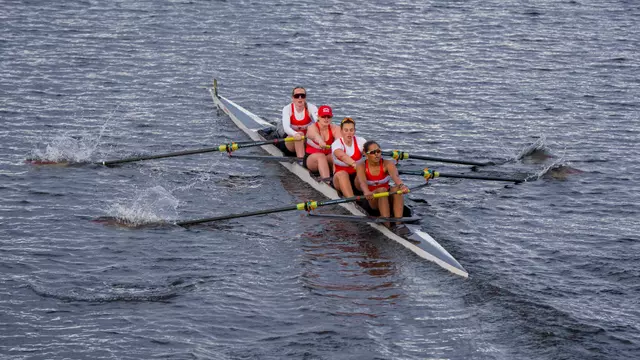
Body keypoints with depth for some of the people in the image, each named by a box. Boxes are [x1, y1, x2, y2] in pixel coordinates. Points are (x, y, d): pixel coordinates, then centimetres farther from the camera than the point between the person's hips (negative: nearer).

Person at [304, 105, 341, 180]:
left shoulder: (334, 128, -5)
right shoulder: (312, 128, -12)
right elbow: (315, 135, -39)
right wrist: (320, 141, -64)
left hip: (328, 156, 3)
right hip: (311, 158, -3)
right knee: (321, 156, -35)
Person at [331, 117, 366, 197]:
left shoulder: (360, 141, 3)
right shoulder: (336, 144, -9)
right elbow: (342, 155, -32)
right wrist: (353, 164, -51)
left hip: (358, 175, 2)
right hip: (341, 178, -2)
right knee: (342, 174, -36)